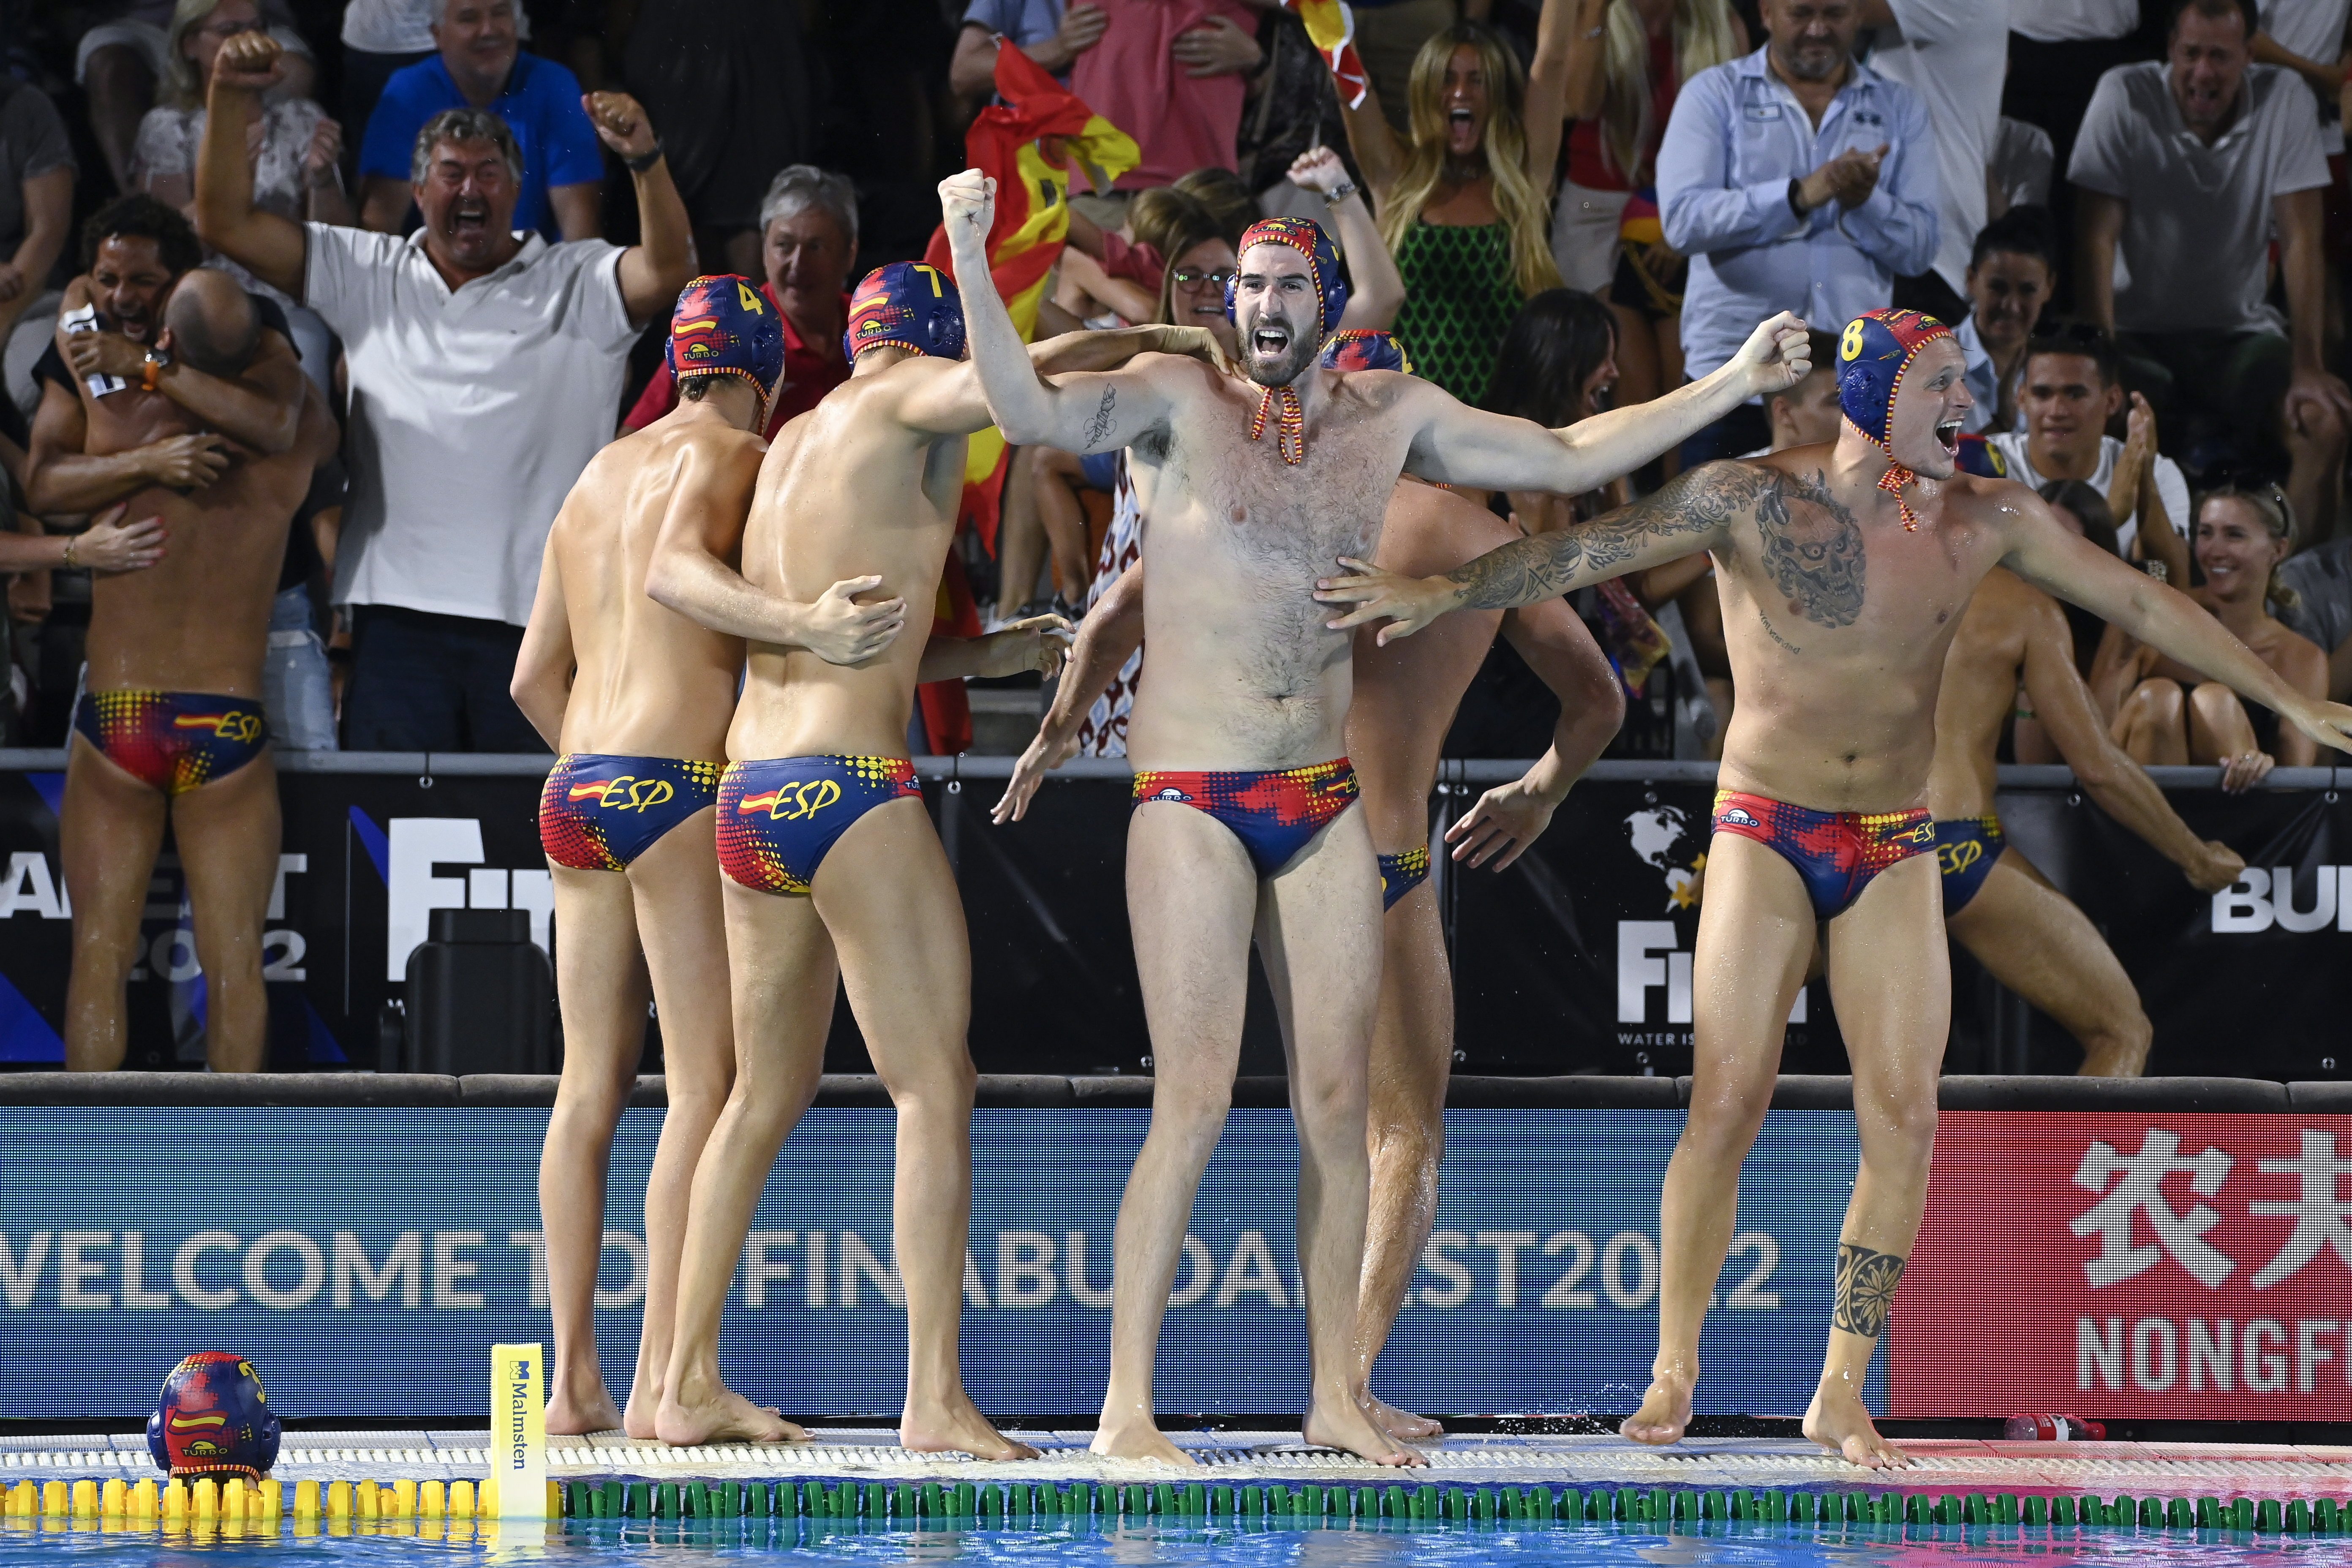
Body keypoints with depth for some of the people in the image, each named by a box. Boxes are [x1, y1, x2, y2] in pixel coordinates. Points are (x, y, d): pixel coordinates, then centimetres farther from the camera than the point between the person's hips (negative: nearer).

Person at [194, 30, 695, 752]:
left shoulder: (577, 283, 8)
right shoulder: (368, 276, 15)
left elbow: (667, 271, -11)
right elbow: (227, 224, 13)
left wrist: (645, 158, -27)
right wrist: (228, 98, 2)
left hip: (534, 613, -2)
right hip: (399, 607, 2)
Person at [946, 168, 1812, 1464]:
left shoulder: (1390, 419, 9)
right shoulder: (1178, 404, -4)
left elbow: (1568, 460, 19)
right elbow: (1030, 412, -21)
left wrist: (1731, 385, 18)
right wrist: (972, 268, -35)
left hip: (1326, 802, 5)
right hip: (1192, 798, -5)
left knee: (1337, 1099, 4)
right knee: (1194, 1102, -11)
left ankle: (1335, 1394, 13)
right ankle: (1127, 1405, -8)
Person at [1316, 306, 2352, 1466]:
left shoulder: (1988, 521, 1)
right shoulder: (1756, 500, -10)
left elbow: (2140, 603, 9)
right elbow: (1591, 550, -14)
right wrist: (1442, 594, -24)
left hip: (1894, 848, 4)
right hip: (1765, 833, -3)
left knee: (1904, 1120, -5)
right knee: (1728, 1102, -9)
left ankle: (1842, 1394, 3)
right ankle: (1674, 1372, 1)